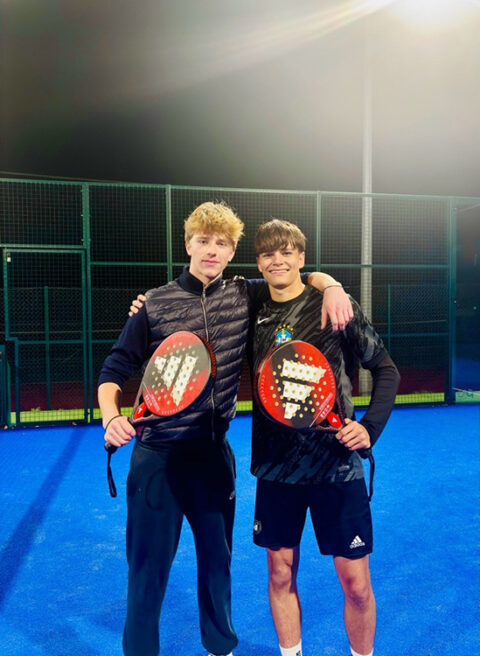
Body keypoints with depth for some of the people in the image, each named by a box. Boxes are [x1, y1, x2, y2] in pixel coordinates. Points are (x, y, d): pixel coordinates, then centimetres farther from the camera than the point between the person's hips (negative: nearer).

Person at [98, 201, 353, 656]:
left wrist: (330, 286, -10)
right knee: (149, 567, 9)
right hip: (158, 455, -3)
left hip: (214, 452, 3)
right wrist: (112, 416, -21)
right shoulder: (155, 304, -7)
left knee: (217, 559, 20)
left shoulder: (243, 296, 0)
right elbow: (114, 371, -4)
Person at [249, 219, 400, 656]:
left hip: (336, 462, -2)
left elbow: (386, 370, 0)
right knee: (281, 573, 15)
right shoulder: (254, 316, 2)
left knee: (356, 583, 7)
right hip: (276, 466, 3)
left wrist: (370, 427, -14)